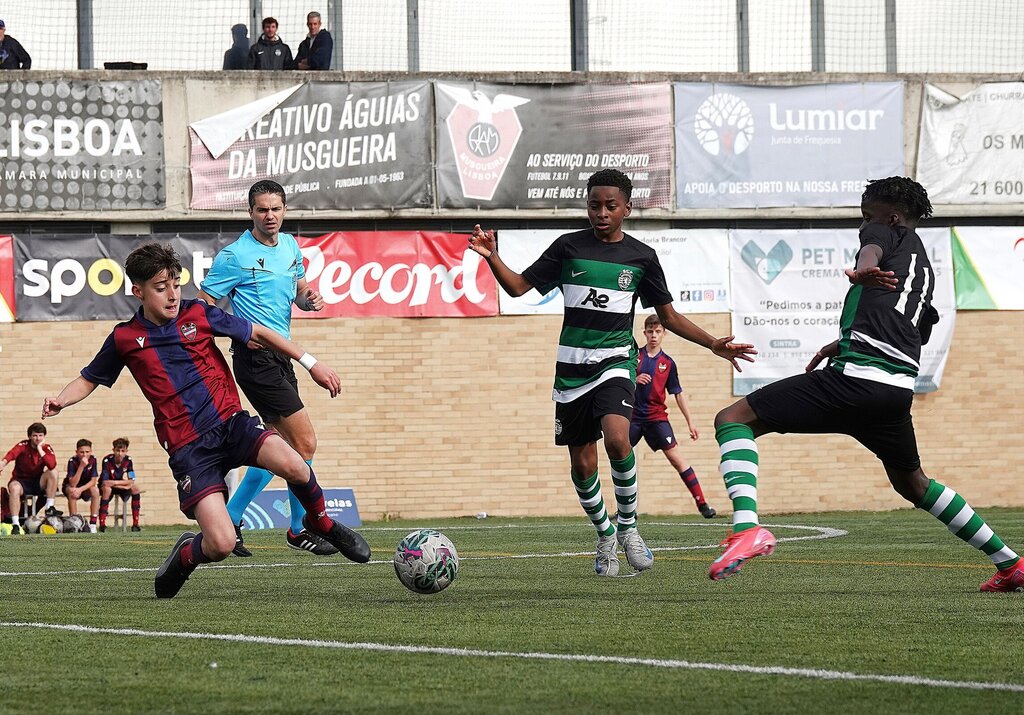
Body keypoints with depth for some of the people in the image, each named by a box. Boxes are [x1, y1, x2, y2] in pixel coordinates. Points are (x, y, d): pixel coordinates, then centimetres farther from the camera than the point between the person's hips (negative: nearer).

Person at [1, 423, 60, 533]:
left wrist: (40, 448, -22)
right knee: (14, 487, -36)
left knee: (53, 473, -23)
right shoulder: (23, 445, -9)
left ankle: (49, 507, -18)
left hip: (38, 482, 2)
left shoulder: (47, 449, -3)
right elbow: (12, 453, -32)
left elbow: (52, 465, -23)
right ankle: (16, 524, -37)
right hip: (21, 480, -2)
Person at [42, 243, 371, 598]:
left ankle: (321, 522, 2)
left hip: (230, 422, 2)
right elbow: (88, 380, 17)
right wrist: (60, 401, -4)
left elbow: (258, 333, 14)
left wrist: (310, 363, 13)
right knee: (221, 545, -19)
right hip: (188, 447, -2)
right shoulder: (125, 339, 3)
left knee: (292, 465, -30)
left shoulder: (199, 315, 4)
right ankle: (186, 555, 19)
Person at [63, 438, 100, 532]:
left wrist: (81, 489, -33)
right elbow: (73, 484, -34)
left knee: (95, 491, -28)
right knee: (71, 491, -35)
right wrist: (82, 466, -42)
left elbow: (93, 481, -17)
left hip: (86, 487, 2)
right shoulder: (72, 462, -26)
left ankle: (92, 524, -24)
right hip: (70, 486, -2)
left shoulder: (93, 460, -17)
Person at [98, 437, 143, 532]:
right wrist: (123, 484, -26)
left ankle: (135, 524, -22)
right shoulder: (107, 461, -24)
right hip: (108, 488, -4)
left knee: (135, 487, -23)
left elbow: (131, 481, -16)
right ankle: (102, 524, -36)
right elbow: (105, 482, -28)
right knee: (106, 488, -37)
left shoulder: (128, 460, -12)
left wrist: (115, 482, -27)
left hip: (122, 488, 4)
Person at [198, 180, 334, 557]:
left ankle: (229, 521, 19)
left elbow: (300, 291, 23)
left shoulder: (289, 246, 11)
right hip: (255, 358, -9)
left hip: (280, 355, 9)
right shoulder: (235, 256, -11)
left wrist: (310, 298, 0)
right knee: (305, 441, -10)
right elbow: (202, 306, -9)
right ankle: (300, 530, 2)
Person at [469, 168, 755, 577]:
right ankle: (605, 535, 27)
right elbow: (519, 287, 3)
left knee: (617, 438, -28)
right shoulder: (569, 247, 3)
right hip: (572, 366, 2)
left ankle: (628, 526, -8)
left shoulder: (641, 256, 4)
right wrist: (492, 258, -15)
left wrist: (714, 345, 2)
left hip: (615, 360, -2)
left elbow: (669, 317, 12)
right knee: (582, 464, 3)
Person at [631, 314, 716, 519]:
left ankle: (702, 503, -9)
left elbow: (678, 394, 8)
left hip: (657, 416, -1)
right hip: (634, 416, 1)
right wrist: (634, 379, -17)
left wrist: (690, 422, 4)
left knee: (675, 457, -10)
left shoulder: (668, 363, 5)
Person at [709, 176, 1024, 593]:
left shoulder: (888, 232, 9)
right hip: (899, 390, 8)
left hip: (854, 378, -8)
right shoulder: (926, 270, 31)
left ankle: (747, 526, -29)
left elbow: (873, 249, -17)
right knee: (912, 483, 31)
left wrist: (862, 271, -41)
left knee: (733, 420, -5)